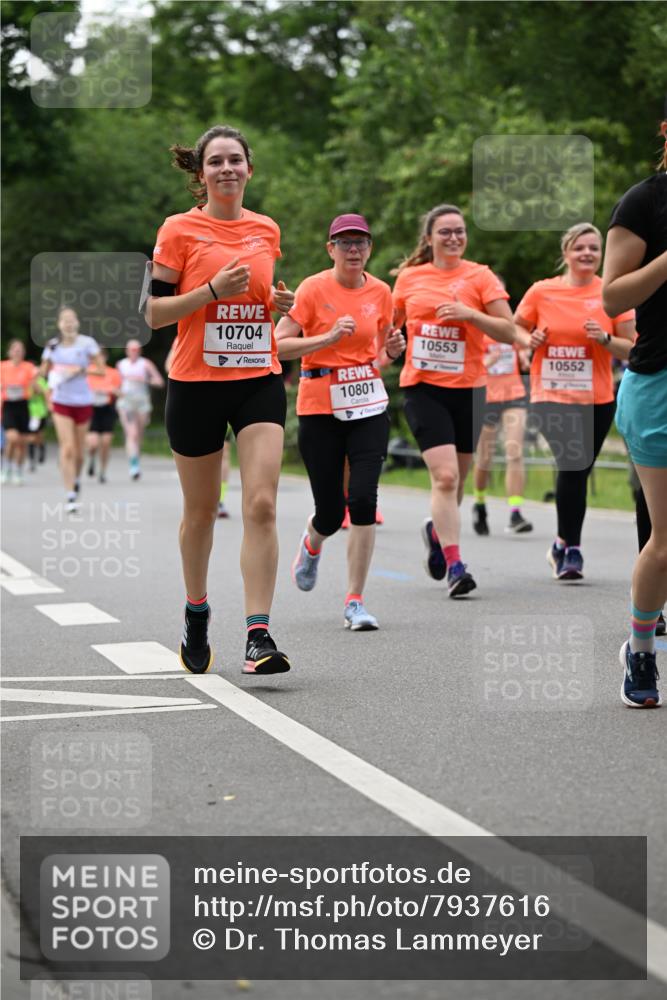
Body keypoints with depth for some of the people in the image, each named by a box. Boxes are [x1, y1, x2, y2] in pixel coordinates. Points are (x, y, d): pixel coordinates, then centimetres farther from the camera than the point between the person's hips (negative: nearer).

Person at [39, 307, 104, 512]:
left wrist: (81, 370, -19)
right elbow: (44, 370, 15)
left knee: (78, 450, 9)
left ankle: (76, 479, 39)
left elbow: (101, 370, -7)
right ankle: (70, 496, -11)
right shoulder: (52, 345, 3)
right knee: (67, 448, -11)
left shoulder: (87, 343, -5)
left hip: (83, 401, 0)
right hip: (61, 402, 0)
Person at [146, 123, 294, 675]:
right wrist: (213, 290, -18)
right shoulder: (179, 230, -3)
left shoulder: (267, 230, 9)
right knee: (201, 508, 10)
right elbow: (154, 313, -6)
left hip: (260, 381, 2)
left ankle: (258, 634, -13)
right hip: (196, 384, -2)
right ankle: (197, 614, 33)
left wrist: (280, 302, 2)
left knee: (261, 505, -12)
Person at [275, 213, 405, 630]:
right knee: (330, 512, 1)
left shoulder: (381, 292, 6)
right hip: (320, 407, -3)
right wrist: (329, 337, -23)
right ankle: (312, 545, 40)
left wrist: (393, 350, -1)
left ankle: (355, 602, -4)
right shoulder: (314, 289, -7)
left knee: (364, 500, -13)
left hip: (369, 404, 3)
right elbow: (279, 346, -13)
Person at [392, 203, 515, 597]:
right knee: (445, 476, -16)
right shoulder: (409, 277, 6)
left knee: (455, 480, 12)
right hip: (423, 387, -1)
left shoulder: (479, 276, 0)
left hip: (468, 387, 1)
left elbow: (509, 332, -5)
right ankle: (454, 565, -14)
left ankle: (437, 530, 42)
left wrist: (470, 314, -18)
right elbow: (391, 323, 22)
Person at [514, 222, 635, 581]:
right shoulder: (541, 292, 0)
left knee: (578, 471, 10)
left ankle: (563, 544, 30)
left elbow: (631, 348, 2)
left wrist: (604, 339, -17)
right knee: (572, 464, -20)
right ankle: (572, 547, -6)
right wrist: (529, 339, -7)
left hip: (597, 400, 2)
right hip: (551, 395, -2)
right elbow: (514, 327, 14)